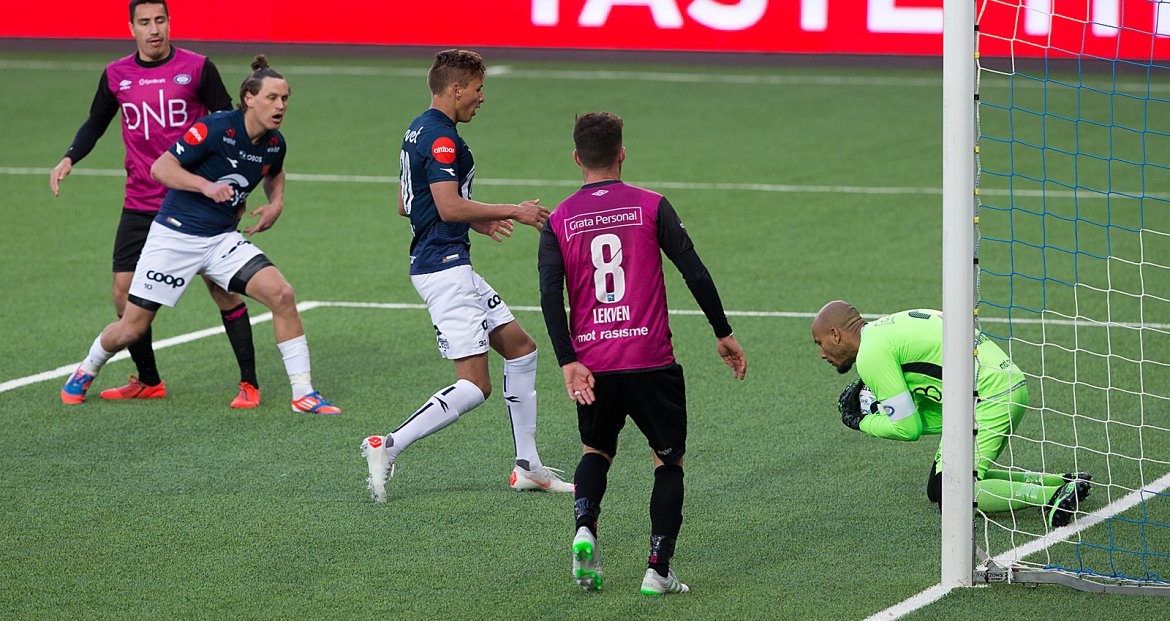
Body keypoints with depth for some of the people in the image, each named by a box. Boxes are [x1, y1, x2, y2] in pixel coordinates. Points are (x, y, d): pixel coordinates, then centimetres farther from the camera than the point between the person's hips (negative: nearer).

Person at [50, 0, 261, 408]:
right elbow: (95, 124, 18)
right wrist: (69, 159, 2)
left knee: (220, 287, -7)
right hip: (140, 204, 3)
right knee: (124, 291, 0)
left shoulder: (197, 68, -4)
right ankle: (148, 381, 18)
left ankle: (249, 383, 2)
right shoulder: (116, 76, 5)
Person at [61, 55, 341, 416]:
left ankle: (303, 393, -10)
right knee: (131, 329, 2)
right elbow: (161, 168, -20)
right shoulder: (215, 128, -20)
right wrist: (206, 186, -33)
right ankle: (86, 371, 35)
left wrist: (276, 204, 7)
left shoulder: (274, 144, 0)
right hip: (175, 234, -5)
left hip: (222, 239, 5)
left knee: (281, 294, -17)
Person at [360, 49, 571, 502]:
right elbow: (450, 207, -25)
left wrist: (475, 220, 21)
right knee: (475, 386, -13)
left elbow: (405, 203, 23)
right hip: (444, 268, -11)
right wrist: (514, 212, -15)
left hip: (453, 267, 11)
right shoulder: (441, 137, -16)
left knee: (520, 348, 16)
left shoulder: (419, 130, 16)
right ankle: (387, 447, -14)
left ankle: (527, 467, 18)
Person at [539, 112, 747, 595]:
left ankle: (585, 529, -1)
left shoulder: (558, 221, 4)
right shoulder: (651, 206, 0)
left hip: (592, 364, 2)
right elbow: (695, 272, -3)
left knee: (596, 450, 25)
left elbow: (550, 296, -6)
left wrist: (569, 363, -9)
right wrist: (724, 334, 6)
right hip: (651, 362, -2)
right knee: (668, 460, 13)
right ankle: (659, 570, 2)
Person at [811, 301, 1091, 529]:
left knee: (952, 498, -10)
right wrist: (878, 412, 13)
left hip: (989, 401, -10)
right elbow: (939, 418, 20)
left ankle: (1054, 496, -14)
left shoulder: (871, 353, -9)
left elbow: (908, 428, -7)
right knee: (937, 487, 16)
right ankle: (1058, 482, 14)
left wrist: (863, 423, 10)